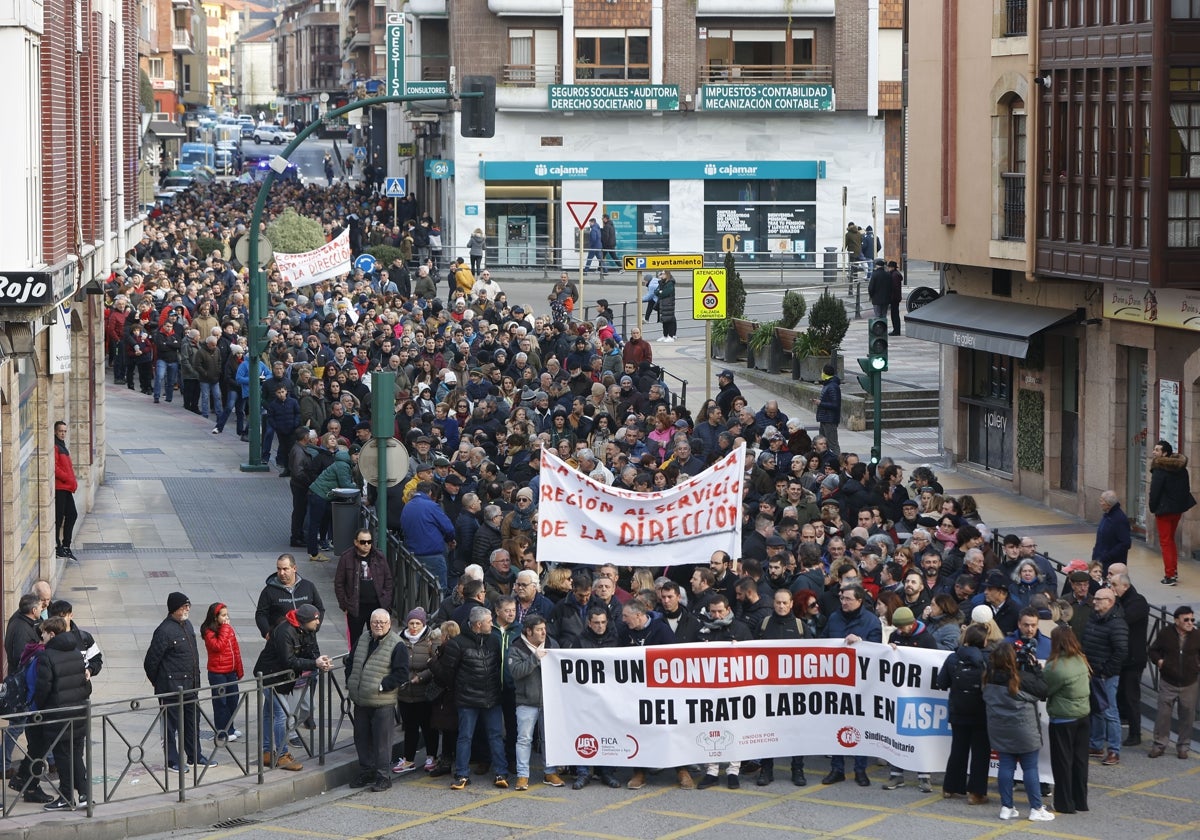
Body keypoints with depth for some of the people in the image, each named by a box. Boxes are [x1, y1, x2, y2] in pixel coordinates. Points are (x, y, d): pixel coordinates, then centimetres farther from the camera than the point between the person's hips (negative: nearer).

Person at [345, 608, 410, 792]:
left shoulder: (397, 646, -9)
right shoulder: (362, 640, 11)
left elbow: (401, 673, -13)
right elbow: (350, 662, 21)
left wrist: (382, 686, -16)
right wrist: (350, 682, 8)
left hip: (383, 702, -6)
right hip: (360, 700, 6)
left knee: (382, 739, -3)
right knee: (361, 737, 13)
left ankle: (383, 776, 5)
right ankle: (366, 772, 26)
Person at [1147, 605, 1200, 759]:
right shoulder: (1165, 633, -5)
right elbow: (1154, 650, 8)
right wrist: (1159, 660, -10)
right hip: (1168, 682, -1)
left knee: (1187, 716, 6)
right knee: (1163, 713, 1)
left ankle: (1183, 746, 19)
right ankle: (1160, 744, 13)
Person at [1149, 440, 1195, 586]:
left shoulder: (1159, 470, -18)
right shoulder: (1181, 468, 6)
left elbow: (1154, 491, -19)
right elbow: (1186, 487, 11)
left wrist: (1153, 508, -5)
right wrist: (1182, 503, 14)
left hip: (1164, 509, -8)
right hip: (1178, 508, 8)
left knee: (1165, 542, 0)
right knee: (1171, 540, 21)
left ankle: (1170, 576, -2)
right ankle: (1174, 572, 23)